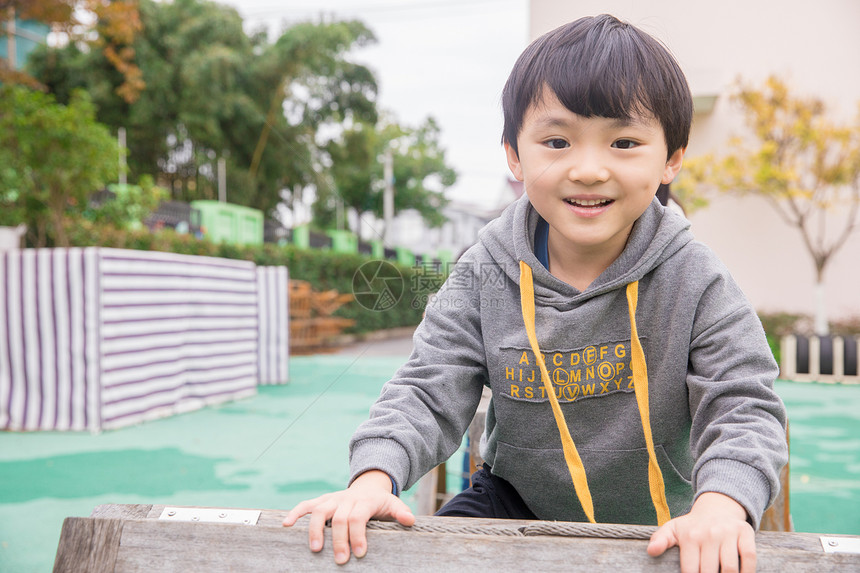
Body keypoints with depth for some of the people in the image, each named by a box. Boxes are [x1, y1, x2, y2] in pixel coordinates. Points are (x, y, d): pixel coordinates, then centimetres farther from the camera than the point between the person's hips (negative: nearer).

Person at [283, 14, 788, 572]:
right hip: (518, 499, 0)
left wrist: (721, 504, -39)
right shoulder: (485, 276, -12)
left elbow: (744, 405, -18)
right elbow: (429, 392, -12)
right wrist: (374, 476, -30)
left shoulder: (694, 281, -16)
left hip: (657, 521, 1)